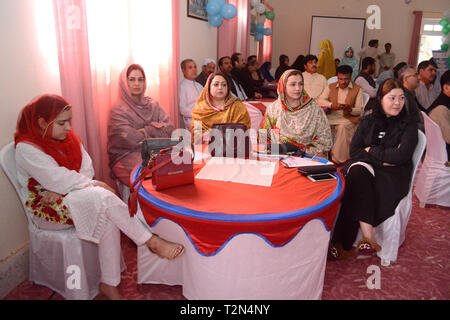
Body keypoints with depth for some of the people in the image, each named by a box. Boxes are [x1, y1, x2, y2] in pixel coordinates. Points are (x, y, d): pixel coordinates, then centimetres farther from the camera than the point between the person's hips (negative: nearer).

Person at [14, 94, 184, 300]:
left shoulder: (69, 137, 7)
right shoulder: (26, 148, -13)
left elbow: (87, 169, 0)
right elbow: (60, 180, -21)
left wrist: (62, 189, -15)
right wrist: (95, 184, -13)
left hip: (71, 196, 6)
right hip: (46, 209, -6)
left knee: (108, 217, -26)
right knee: (103, 197, -31)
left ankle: (109, 283, -16)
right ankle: (152, 242, -22)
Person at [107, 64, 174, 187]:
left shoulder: (152, 105, 11)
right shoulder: (118, 109, -4)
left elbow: (169, 130, 0)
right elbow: (131, 140, -15)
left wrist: (145, 131, -12)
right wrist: (154, 128, -2)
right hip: (125, 157, -4)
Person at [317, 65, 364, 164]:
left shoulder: (357, 89, 8)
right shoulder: (330, 87, 16)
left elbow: (359, 110, 3)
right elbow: (320, 100, 1)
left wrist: (350, 109, -20)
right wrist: (332, 105, -17)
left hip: (348, 118, -3)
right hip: (332, 116, 3)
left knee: (342, 126, -35)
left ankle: (337, 159, -29)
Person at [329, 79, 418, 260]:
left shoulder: (408, 126, 7)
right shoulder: (367, 122, 15)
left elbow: (401, 155, -9)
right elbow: (354, 151, 4)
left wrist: (371, 150, -2)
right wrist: (384, 157, -7)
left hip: (392, 176, -2)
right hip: (364, 169, 3)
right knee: (356, 172, -34)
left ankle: (345, 244, -31)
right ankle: (368, 238, -38)